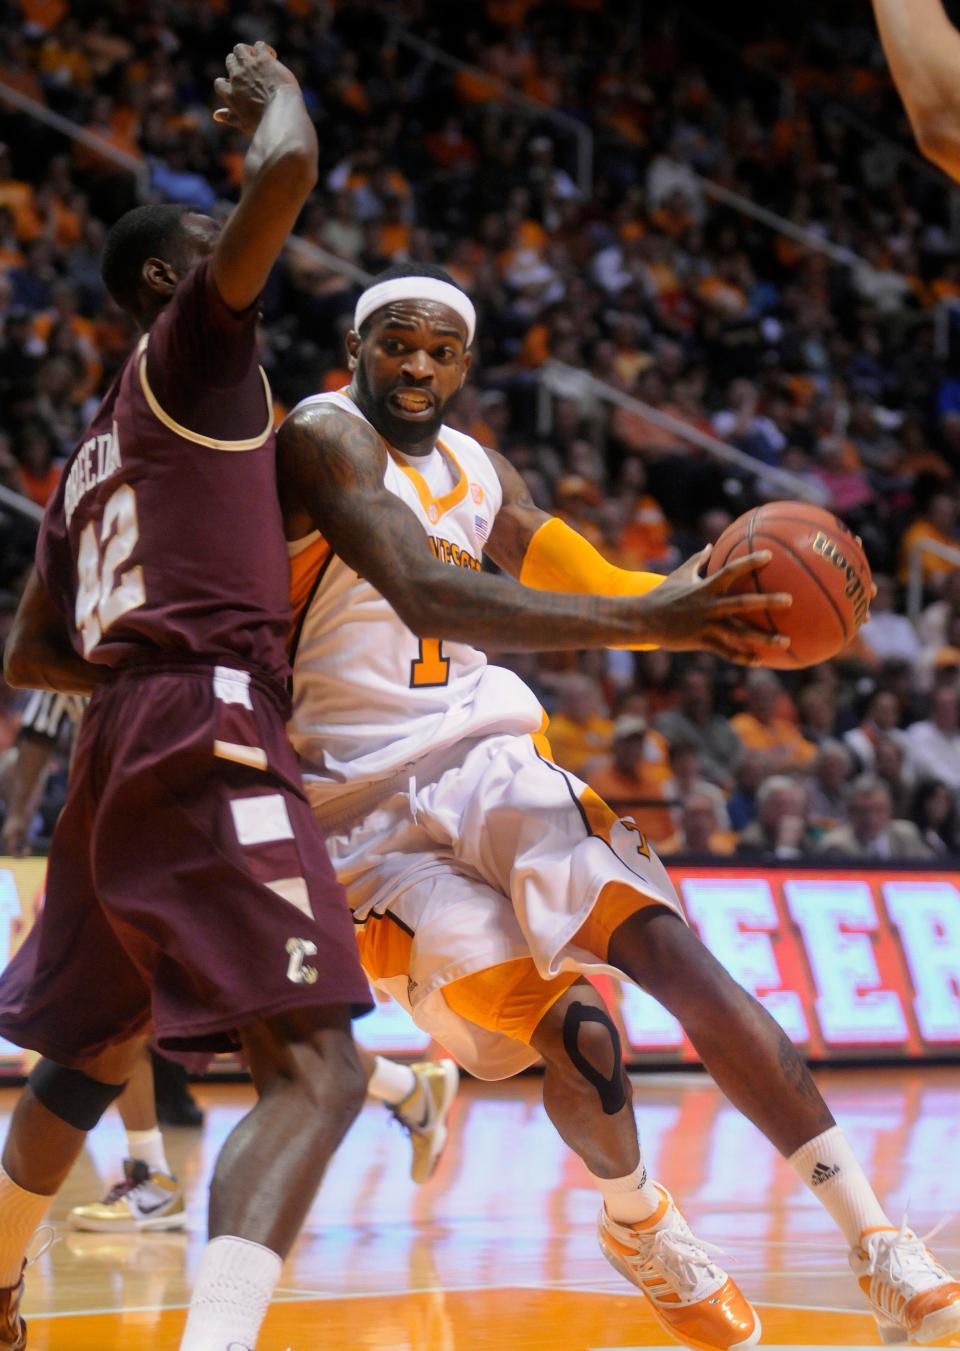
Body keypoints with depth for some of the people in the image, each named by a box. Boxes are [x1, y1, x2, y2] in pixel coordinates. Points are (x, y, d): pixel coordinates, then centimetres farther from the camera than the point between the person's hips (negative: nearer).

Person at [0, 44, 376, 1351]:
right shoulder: (190, 342, 3)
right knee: (317, 1071, -20)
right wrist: (276, 95, 9)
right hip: (208, 732, -9)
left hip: (125, 747, 10)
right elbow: (288, 170, -12)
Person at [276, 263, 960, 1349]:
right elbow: (426, 598, -27)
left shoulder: (479, 472, 14)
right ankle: (638, 1229, 12)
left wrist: (700, 603, 1)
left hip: (490, 768, 6)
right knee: (578, 1034, -20)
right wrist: (645, 620, -37)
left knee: (675, 955, -18)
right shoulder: (323, 442, -11)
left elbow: (591, 587, 24)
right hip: (369, 821, -5)